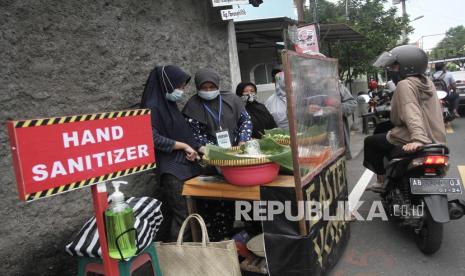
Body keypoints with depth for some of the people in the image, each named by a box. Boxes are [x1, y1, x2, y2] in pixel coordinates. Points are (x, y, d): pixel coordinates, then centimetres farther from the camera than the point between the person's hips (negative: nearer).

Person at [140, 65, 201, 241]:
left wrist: (198, 148, 10)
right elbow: (153, 138, -19)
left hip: (182, 164, 8)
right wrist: (183, 146, -13)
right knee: (181, 215, -7)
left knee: (171, 213, 10)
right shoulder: (152, 106, -10)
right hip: (169, 169, -8)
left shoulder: (170, 105, 16)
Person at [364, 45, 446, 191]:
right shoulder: (427, 82, 11)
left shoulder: (405, 84, -16)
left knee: (370, 141, 8)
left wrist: (418, 139, -42)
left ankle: (382, 181, 14)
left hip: (416, 140, -9)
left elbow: (412, 113, -31)